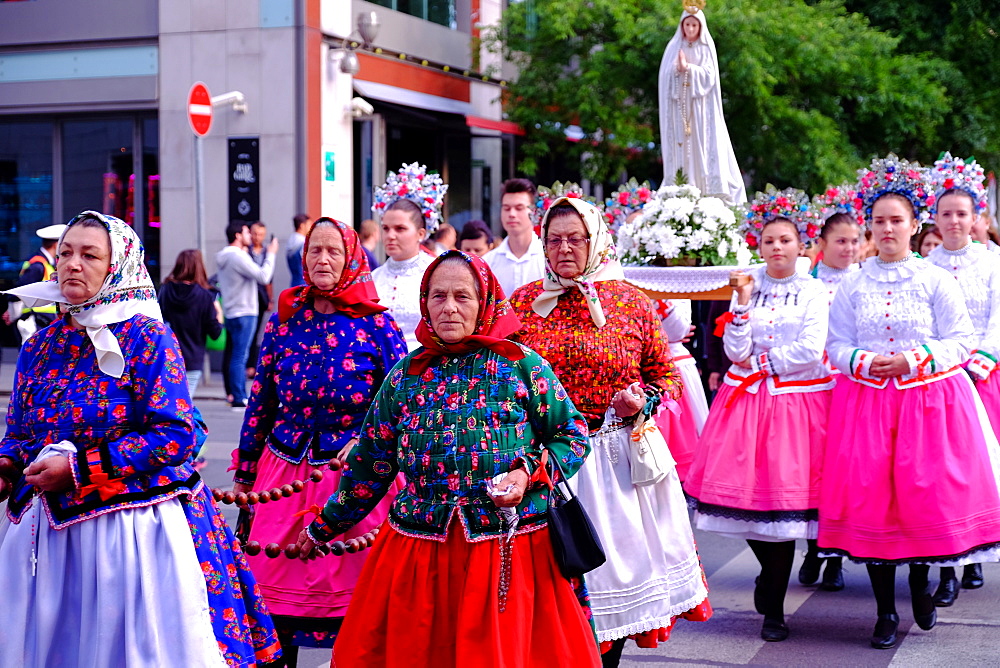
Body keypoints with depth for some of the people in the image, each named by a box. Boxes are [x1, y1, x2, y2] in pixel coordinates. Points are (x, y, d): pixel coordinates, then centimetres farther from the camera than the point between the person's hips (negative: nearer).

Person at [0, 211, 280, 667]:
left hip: (133, 529, -5)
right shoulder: (40, 346, 9)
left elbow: (175, 436, -15)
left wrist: (80, 466, -19)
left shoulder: (147, 338, -8)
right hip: (45, 527, 6)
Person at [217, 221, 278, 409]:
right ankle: (239, 399, -6)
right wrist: (271, 254, -9)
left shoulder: (223, 257, 14)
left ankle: (241, 396, 18)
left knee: (239, 356, 14)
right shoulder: (238, 256, -16)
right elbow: (263, 277, -20)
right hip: (244, 313, -10)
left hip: (231, 312, 10)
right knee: (240, 356, -7)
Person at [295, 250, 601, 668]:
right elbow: (371, 462, 14)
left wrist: (530, 473, -13)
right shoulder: (407, 374, 6)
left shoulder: (520, 365, -2)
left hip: (509, 550, -2)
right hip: (417, 550, 3)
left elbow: (573, 436, 4)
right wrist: (325, 527, 19)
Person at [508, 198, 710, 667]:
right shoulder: (523, 302, 5)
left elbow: (668, 377, 8)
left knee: (618, 567, 7)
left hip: (619, 459, 0)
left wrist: (644, 401, -11)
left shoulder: (631, 302, 2)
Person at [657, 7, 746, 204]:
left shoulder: (706, 48, 5)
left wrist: (688, 68, -16)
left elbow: (709, 74, -5)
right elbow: (666, 75, 3)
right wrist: (678, 68, -16)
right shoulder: (674, 47, 9)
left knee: (703, 147, -7)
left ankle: (707, 192, -9)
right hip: (679, 106, 1)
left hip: (700, 105, -1)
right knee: (681, 147, -3)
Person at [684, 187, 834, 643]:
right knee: (745, 492, -1)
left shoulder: (813, 291, 2)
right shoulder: (747, 286, 9)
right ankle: (770, 572, 30)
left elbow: (810, 351, -8)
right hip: (748, 398, 3)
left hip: (796, 398, -2)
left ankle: (773, 609, 6)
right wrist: (743, 303, -10)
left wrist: (760, 361, -4)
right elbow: (736, 352, 0)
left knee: (784, 496, -5)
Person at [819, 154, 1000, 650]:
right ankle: (885, 612, 10)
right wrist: (864, 362, -12)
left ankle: (921, 582, 26)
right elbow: (837, 345, 8)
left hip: (928, 400, -1)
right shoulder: (853, 286, 6)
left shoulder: (936, 281, 1)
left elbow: (959, 342, -1)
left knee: (926, 493, -4)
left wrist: (912, 360, -14)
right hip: (866, 401, 1)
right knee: (870, 497, -1)